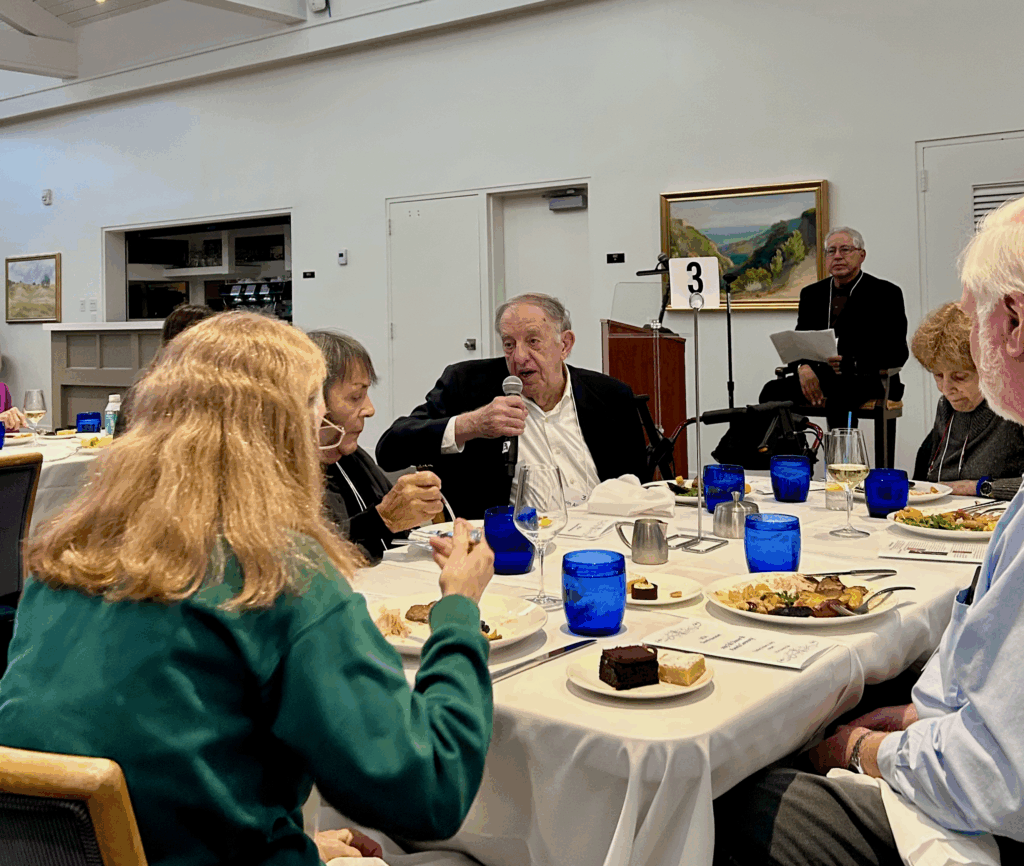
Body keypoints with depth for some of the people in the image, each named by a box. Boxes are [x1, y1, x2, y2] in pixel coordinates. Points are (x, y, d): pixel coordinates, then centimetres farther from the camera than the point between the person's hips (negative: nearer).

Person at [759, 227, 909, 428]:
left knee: (838, 396, -38)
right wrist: (803, 366, -12)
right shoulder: (812, 293, 17)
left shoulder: (886, 293, 3)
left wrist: (852, 364, -22)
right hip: (819, 379, 4)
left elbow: (897, 353, -5)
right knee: (772, 391, -23)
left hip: (868, 380, -4)